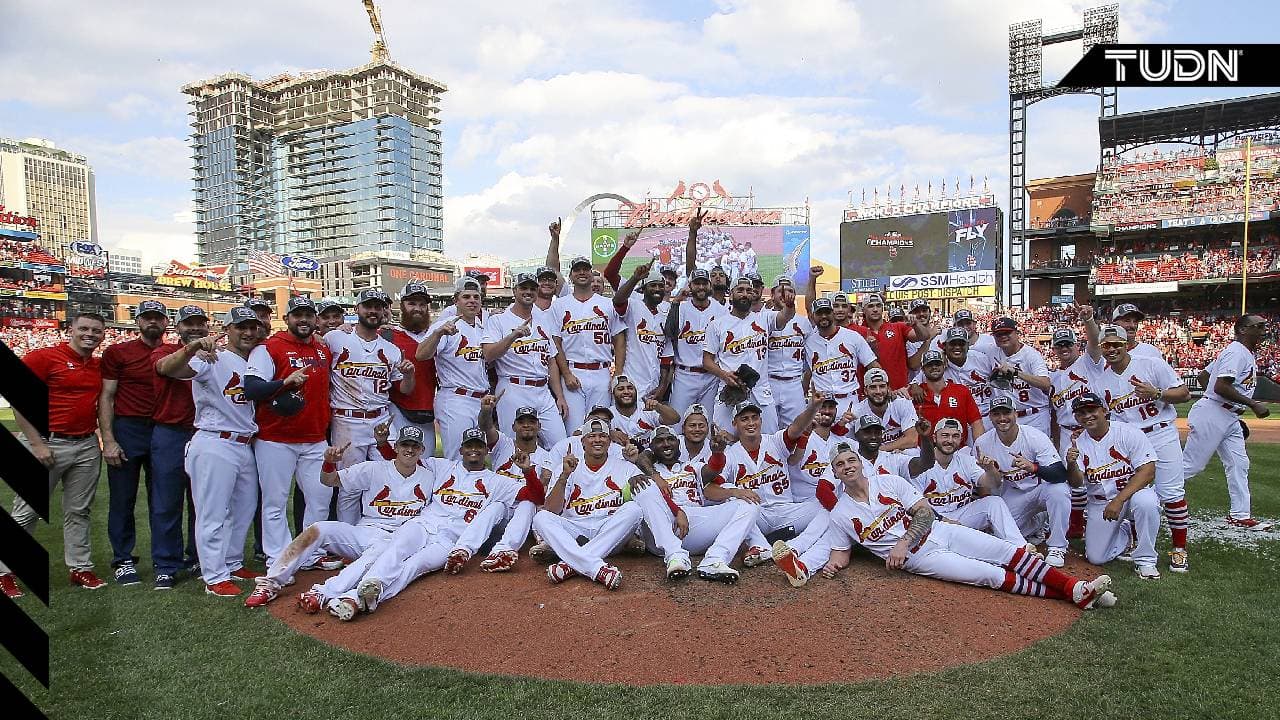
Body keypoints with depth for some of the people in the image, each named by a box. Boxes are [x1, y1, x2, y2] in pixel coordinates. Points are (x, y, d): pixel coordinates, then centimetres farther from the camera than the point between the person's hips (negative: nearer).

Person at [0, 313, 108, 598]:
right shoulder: (43, 357, -7)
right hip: (47, 444, -5)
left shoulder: (99, 366, 10)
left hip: (87, 447, 5)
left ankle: (80, 568, 20)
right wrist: (37, 444, -14)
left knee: (79, 512, 11)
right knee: (26, 512, 2)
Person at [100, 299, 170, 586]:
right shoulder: (117, 353, 0)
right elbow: (106, 398, -3)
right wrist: (108, 441, -9)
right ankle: (123, 560, 17)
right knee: (123, 500, 5)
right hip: (127, 432, -2)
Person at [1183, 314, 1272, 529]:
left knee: (1239, 465, 9)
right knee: (1191, 465, -7)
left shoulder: (1249, 354, 18)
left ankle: (1240, 515, 14)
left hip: (1230, 418, 10)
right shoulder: (1236, 352, -14)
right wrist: (1253, 404, -20)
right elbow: (1221, 386, -25)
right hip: (1211, 414, -10)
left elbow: (1203, 376, 21)